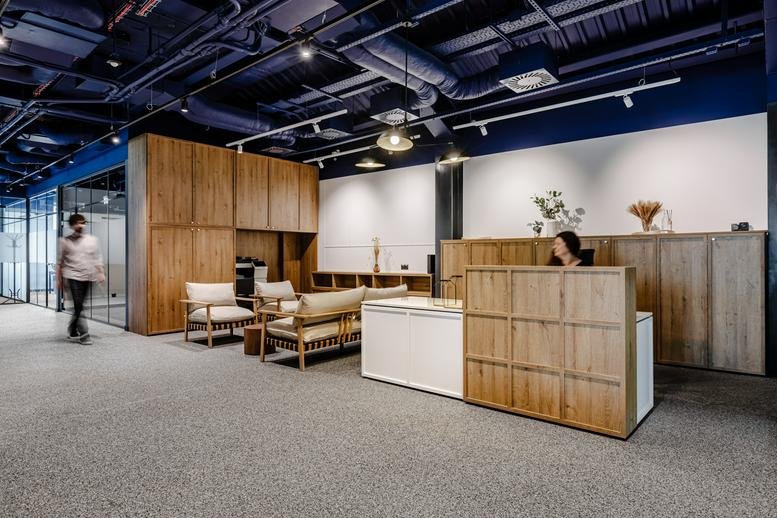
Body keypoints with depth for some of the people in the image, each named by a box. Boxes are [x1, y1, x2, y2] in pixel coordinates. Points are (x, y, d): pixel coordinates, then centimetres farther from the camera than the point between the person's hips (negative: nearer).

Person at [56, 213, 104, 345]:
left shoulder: (92, 240, 8)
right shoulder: (65, 241, 4)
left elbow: (97, 258, 10)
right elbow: (60, 262, 7)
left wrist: (101, 273, 0)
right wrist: (59, 279, 5)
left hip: (88, 277, 2)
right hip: (73, 277, -2)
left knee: (79, 307, 11)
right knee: (78, 306, -8)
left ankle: (72, 332, 26)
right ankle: (83, 334, -2)